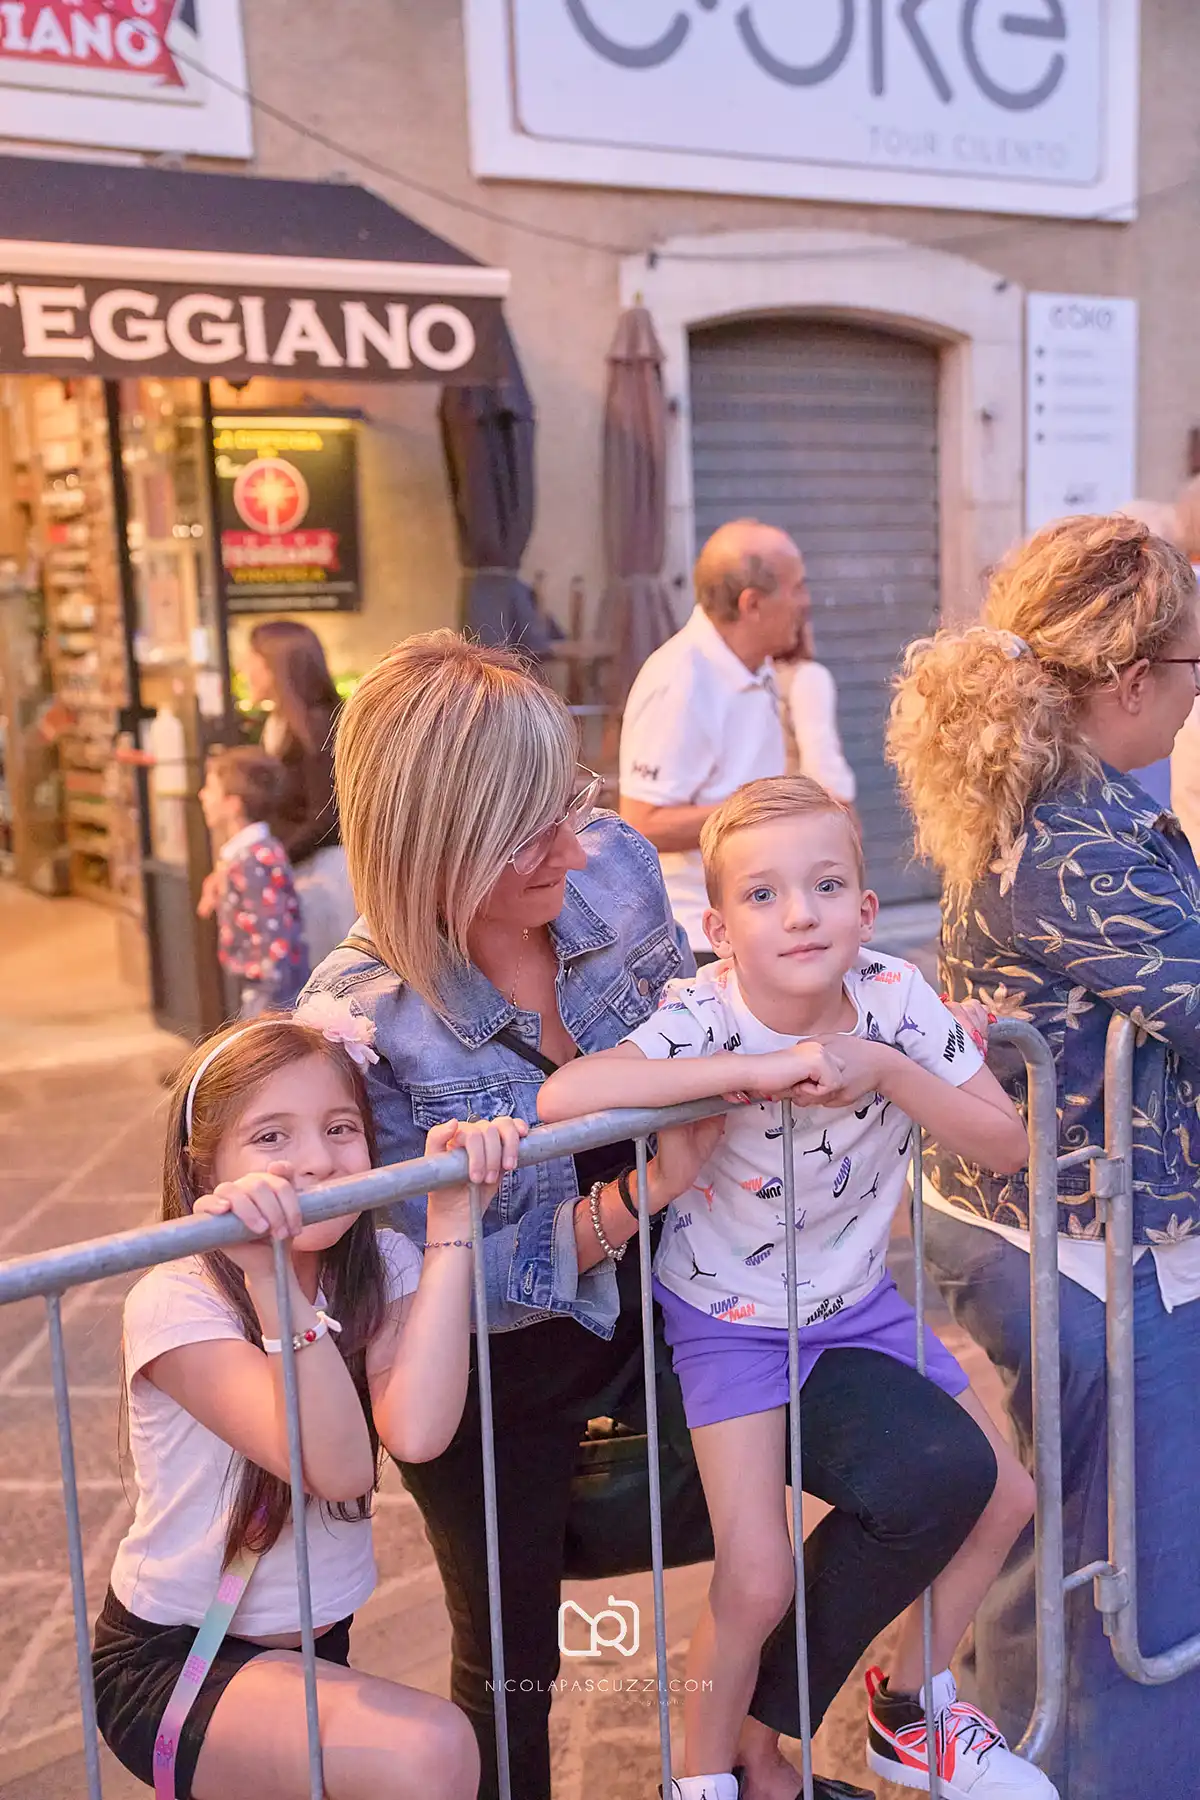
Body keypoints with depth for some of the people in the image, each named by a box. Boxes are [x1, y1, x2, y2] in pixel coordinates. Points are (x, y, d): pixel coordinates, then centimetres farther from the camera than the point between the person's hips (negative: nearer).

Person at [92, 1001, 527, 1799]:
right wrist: (271, 1279, -42)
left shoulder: (382, 1266, -6)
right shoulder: (174, 1303, -20)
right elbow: (340, 1467, -31)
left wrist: (451, 1221, -26)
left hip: (315, 1645, 6)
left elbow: (416, 1431, -25)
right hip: (170, 1664, -6)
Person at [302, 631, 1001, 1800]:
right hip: (495, 1363, -3)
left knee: (943, 1474, -6)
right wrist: (641, 1193, -32)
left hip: (659, 1291, 4)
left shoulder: (615, 866, -17)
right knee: (511, 1667, 18)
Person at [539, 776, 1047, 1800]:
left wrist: (886, 1069, -28)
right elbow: (563, 1096, -44)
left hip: (858, 1302, 5)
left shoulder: (896, 1000, -16)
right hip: (730, 1321, -5)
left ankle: (911, 1711, 36)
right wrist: (759, 1068, -44)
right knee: (757, 1585, -11)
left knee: (1003, 1498, 11)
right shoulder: (705, 1019, -27)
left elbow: (1007, 1144, -12)